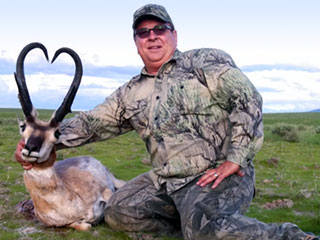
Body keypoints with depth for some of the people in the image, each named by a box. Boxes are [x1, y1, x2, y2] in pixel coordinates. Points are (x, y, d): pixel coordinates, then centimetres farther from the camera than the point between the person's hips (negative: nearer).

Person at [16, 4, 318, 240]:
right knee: (117, 212, -4)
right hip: (165, 181, 7)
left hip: (219, 174, -7)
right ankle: (193, 215, 0)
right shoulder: (131, 93, 16)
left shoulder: (204, 61, 0)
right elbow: (91, 122, 19)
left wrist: (235, 159, -17)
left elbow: (247, 98, -11)